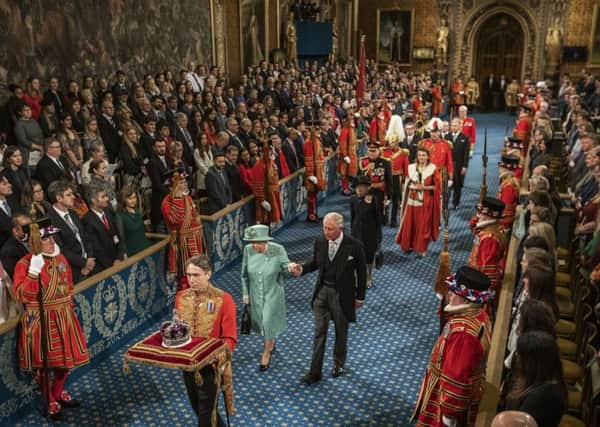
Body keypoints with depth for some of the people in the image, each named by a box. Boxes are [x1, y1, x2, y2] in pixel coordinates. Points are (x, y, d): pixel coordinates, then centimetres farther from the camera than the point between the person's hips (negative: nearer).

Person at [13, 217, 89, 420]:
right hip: (40, 320, -6)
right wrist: (34, 271, -29)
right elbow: (22, 295, -23)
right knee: (43, 362, 8)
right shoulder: (24, 264, -14)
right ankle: (50, 402, 25)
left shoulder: (60, 258, 4)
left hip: (63, 317, 6)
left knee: (66, 357, 15)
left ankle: (58, 393, 38)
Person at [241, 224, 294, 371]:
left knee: (268, 322, 0)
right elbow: (244, 273, -2)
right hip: (255, 294, 3)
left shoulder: (278, 250, -22)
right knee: (261, 321, 18)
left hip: (273, 294, -3)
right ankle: (271, 342, 49)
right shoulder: (248, 250, -15)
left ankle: (266, 352, 25)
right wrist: (245, 293, 3)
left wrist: (290, 267, -36)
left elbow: (285, 267, -12)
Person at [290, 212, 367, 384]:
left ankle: (339, 364, 39)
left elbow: (361, 272, -7)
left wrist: (360, 297, -3)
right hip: (322, 291, 3)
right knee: (319, 332, 6)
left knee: (341, 332, 16)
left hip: (342, 294, -3)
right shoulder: (319, 243, -7)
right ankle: (315, 372, 15)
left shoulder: (354, 246, -17)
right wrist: (302, 269, -11)